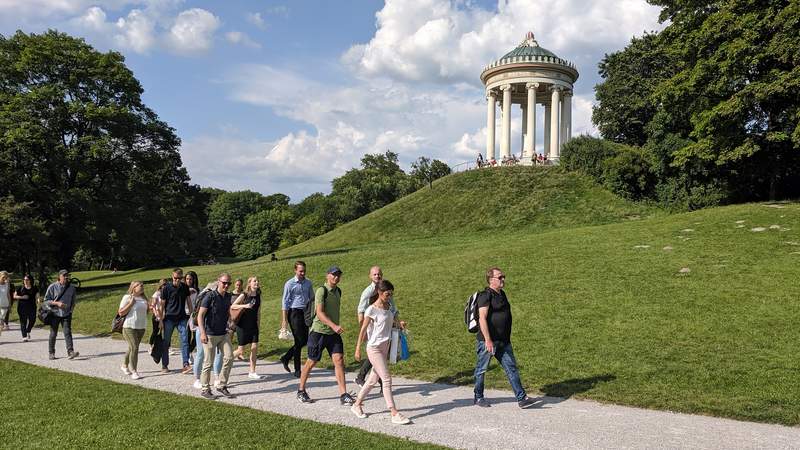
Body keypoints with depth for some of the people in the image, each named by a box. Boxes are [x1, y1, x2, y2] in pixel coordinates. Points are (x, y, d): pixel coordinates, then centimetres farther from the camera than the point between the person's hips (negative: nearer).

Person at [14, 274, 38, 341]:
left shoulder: (34, 288, 7)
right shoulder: (20, 288, 4)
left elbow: (37, 297, 13)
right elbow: (14, 296, 5)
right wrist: (22, 297, -11)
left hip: (31, 307, 1)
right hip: (22, 307, -1)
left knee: (32, 320, -3)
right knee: (23, 321, -2)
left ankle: (28, 332, 27)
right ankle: (24, 336, 0)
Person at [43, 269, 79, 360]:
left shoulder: (72, 288, 5)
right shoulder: (52, 287, -5)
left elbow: (73, 301, 18)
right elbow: (46, 301, -5)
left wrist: (71, 309, 7)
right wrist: (57, 303, -18)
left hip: (67, 314, 1)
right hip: (55, 314, -1)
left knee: (68, 332, -10)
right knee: (53, 334, 8)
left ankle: (70, 352, -17)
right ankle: (51, 353, 22)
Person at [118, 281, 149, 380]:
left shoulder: (143, 298, 12)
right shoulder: (127, 297, -6)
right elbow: (120, 313, -10)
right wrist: (131, 304, -17)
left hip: (141, 327, 7)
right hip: (129, 327, -6)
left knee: (132, 348, 16)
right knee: (134, 348, -13)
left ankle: (125, 365, 36)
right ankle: (134, 371, -9)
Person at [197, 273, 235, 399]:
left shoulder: (228, 296, 6)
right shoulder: (210, 296, -13)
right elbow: (200, 315, -15)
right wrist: (202, 333, -23)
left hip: (224, 334, 6)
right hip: (210, 335, -6)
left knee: (229, 358, 0)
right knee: (208, 363, 2)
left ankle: (222, 386, 14)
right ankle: (205, 389, 15)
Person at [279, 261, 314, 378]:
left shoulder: (308, 283, 9)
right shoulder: (290, 284, -6)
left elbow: (312, 299, 18)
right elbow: (285, 302, -7)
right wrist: (284, 320, -11)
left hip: (305, 313, 6)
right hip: (294, 312, -6)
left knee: (305, 340, 7)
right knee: (299, 341, -5)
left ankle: (285, 358, 25)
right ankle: (297, 370, 6)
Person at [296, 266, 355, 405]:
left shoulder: (338, 291, 10)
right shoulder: (322, 291, -14)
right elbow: (320, 313, -22)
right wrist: (334, 326, -32)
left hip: (334, 333, 6)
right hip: (319, 331, -6)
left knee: (339, 360, -6)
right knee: (312, 362, 5)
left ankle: (343, 395, -5)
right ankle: (301, 391, 24)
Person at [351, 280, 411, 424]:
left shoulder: (389, 307, 7)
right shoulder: (371, 310, -13)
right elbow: (363, 330, -10)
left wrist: (398, 324, 2)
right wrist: (358, 349, -10)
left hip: (385, 347, 8)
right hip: (374, 348, -7)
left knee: (373, 380, 14)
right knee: (387, 379, -9)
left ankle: (356, 405, 29)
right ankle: (394, 414, -6)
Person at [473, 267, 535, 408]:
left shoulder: (502, 294, 16)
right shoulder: (485, 296, -12)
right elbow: (482, 318, -20)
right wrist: (488, 340, -26)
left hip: (503, 341, 8)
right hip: (488, 340, -8)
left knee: (511, 368, 3)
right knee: (481, 369, 5)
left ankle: (521, 398, 3)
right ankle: (478, 398, 19)